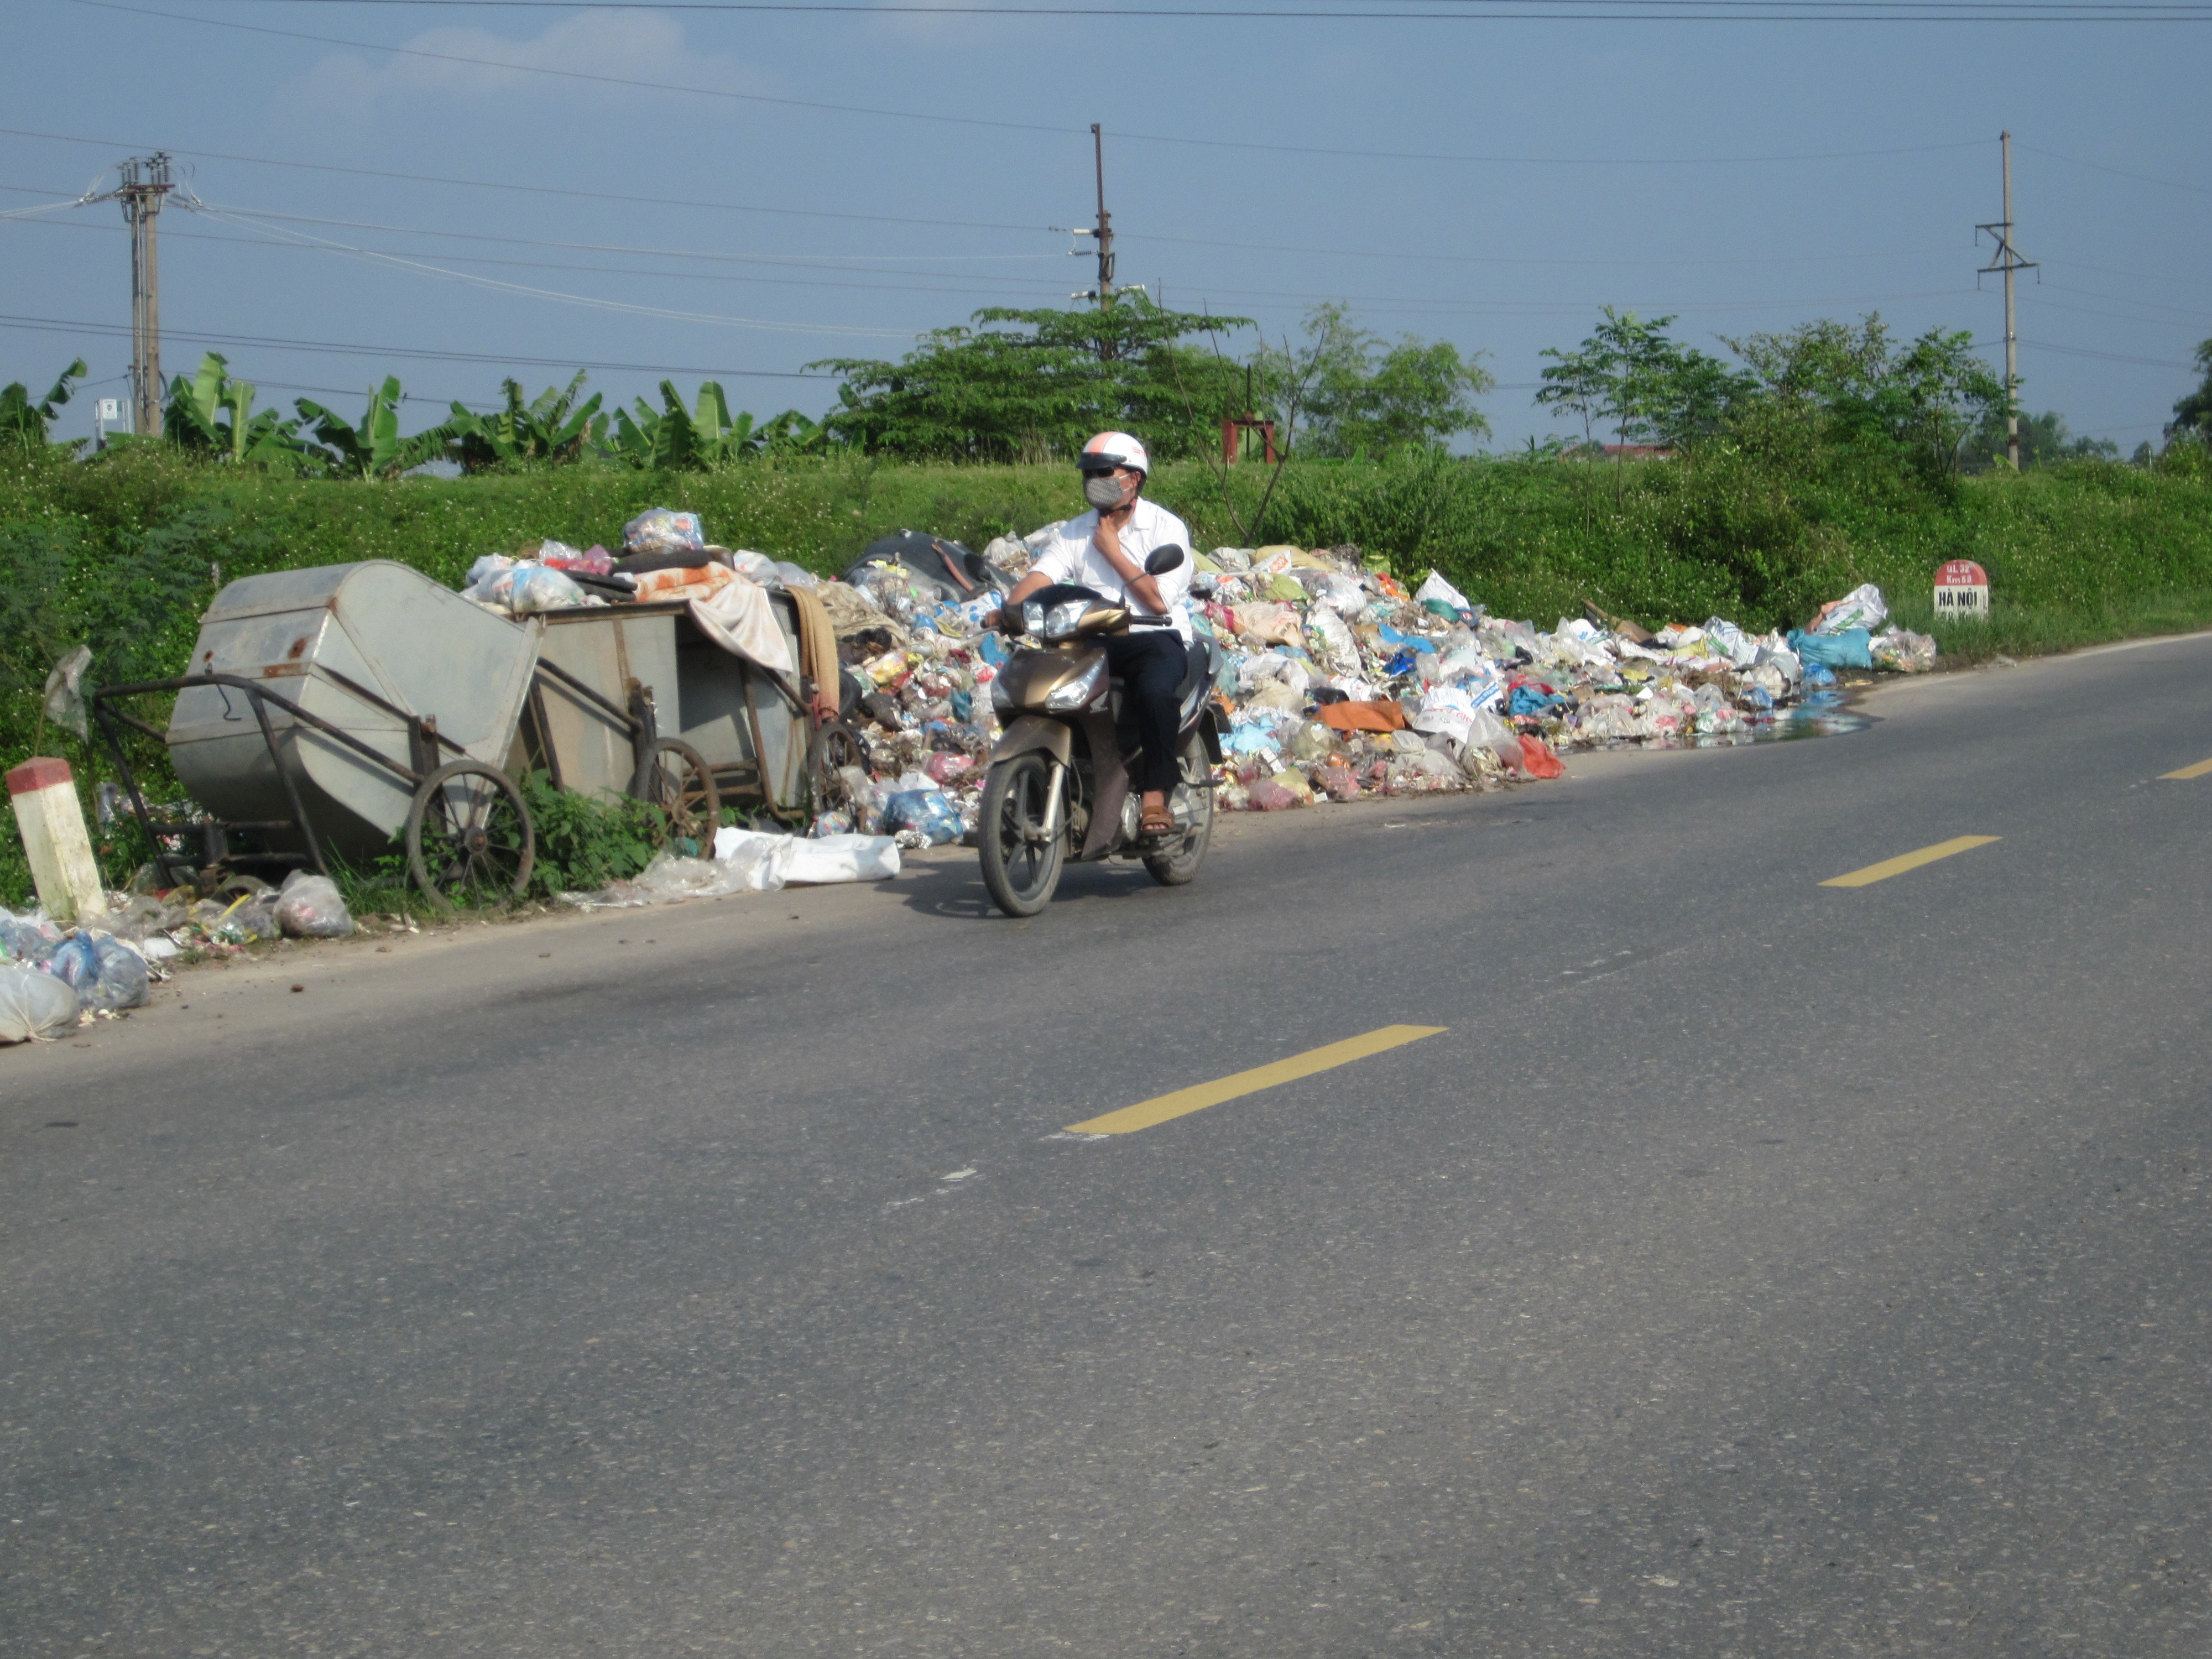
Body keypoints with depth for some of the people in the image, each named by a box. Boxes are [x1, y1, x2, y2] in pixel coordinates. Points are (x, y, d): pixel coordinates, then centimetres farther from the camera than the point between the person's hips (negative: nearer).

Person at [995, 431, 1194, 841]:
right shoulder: (1076, 533, 13)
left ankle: (1155, 798, -26)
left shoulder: (1166, 527, 0)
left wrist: (1113, 552, -8)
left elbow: (1159, 601, -12)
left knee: (1155, 691, -37)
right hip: (1093, 641, 4)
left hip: (1155, 638, -4)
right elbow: (1039, 577, -3)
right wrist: (1010, 609, -25)